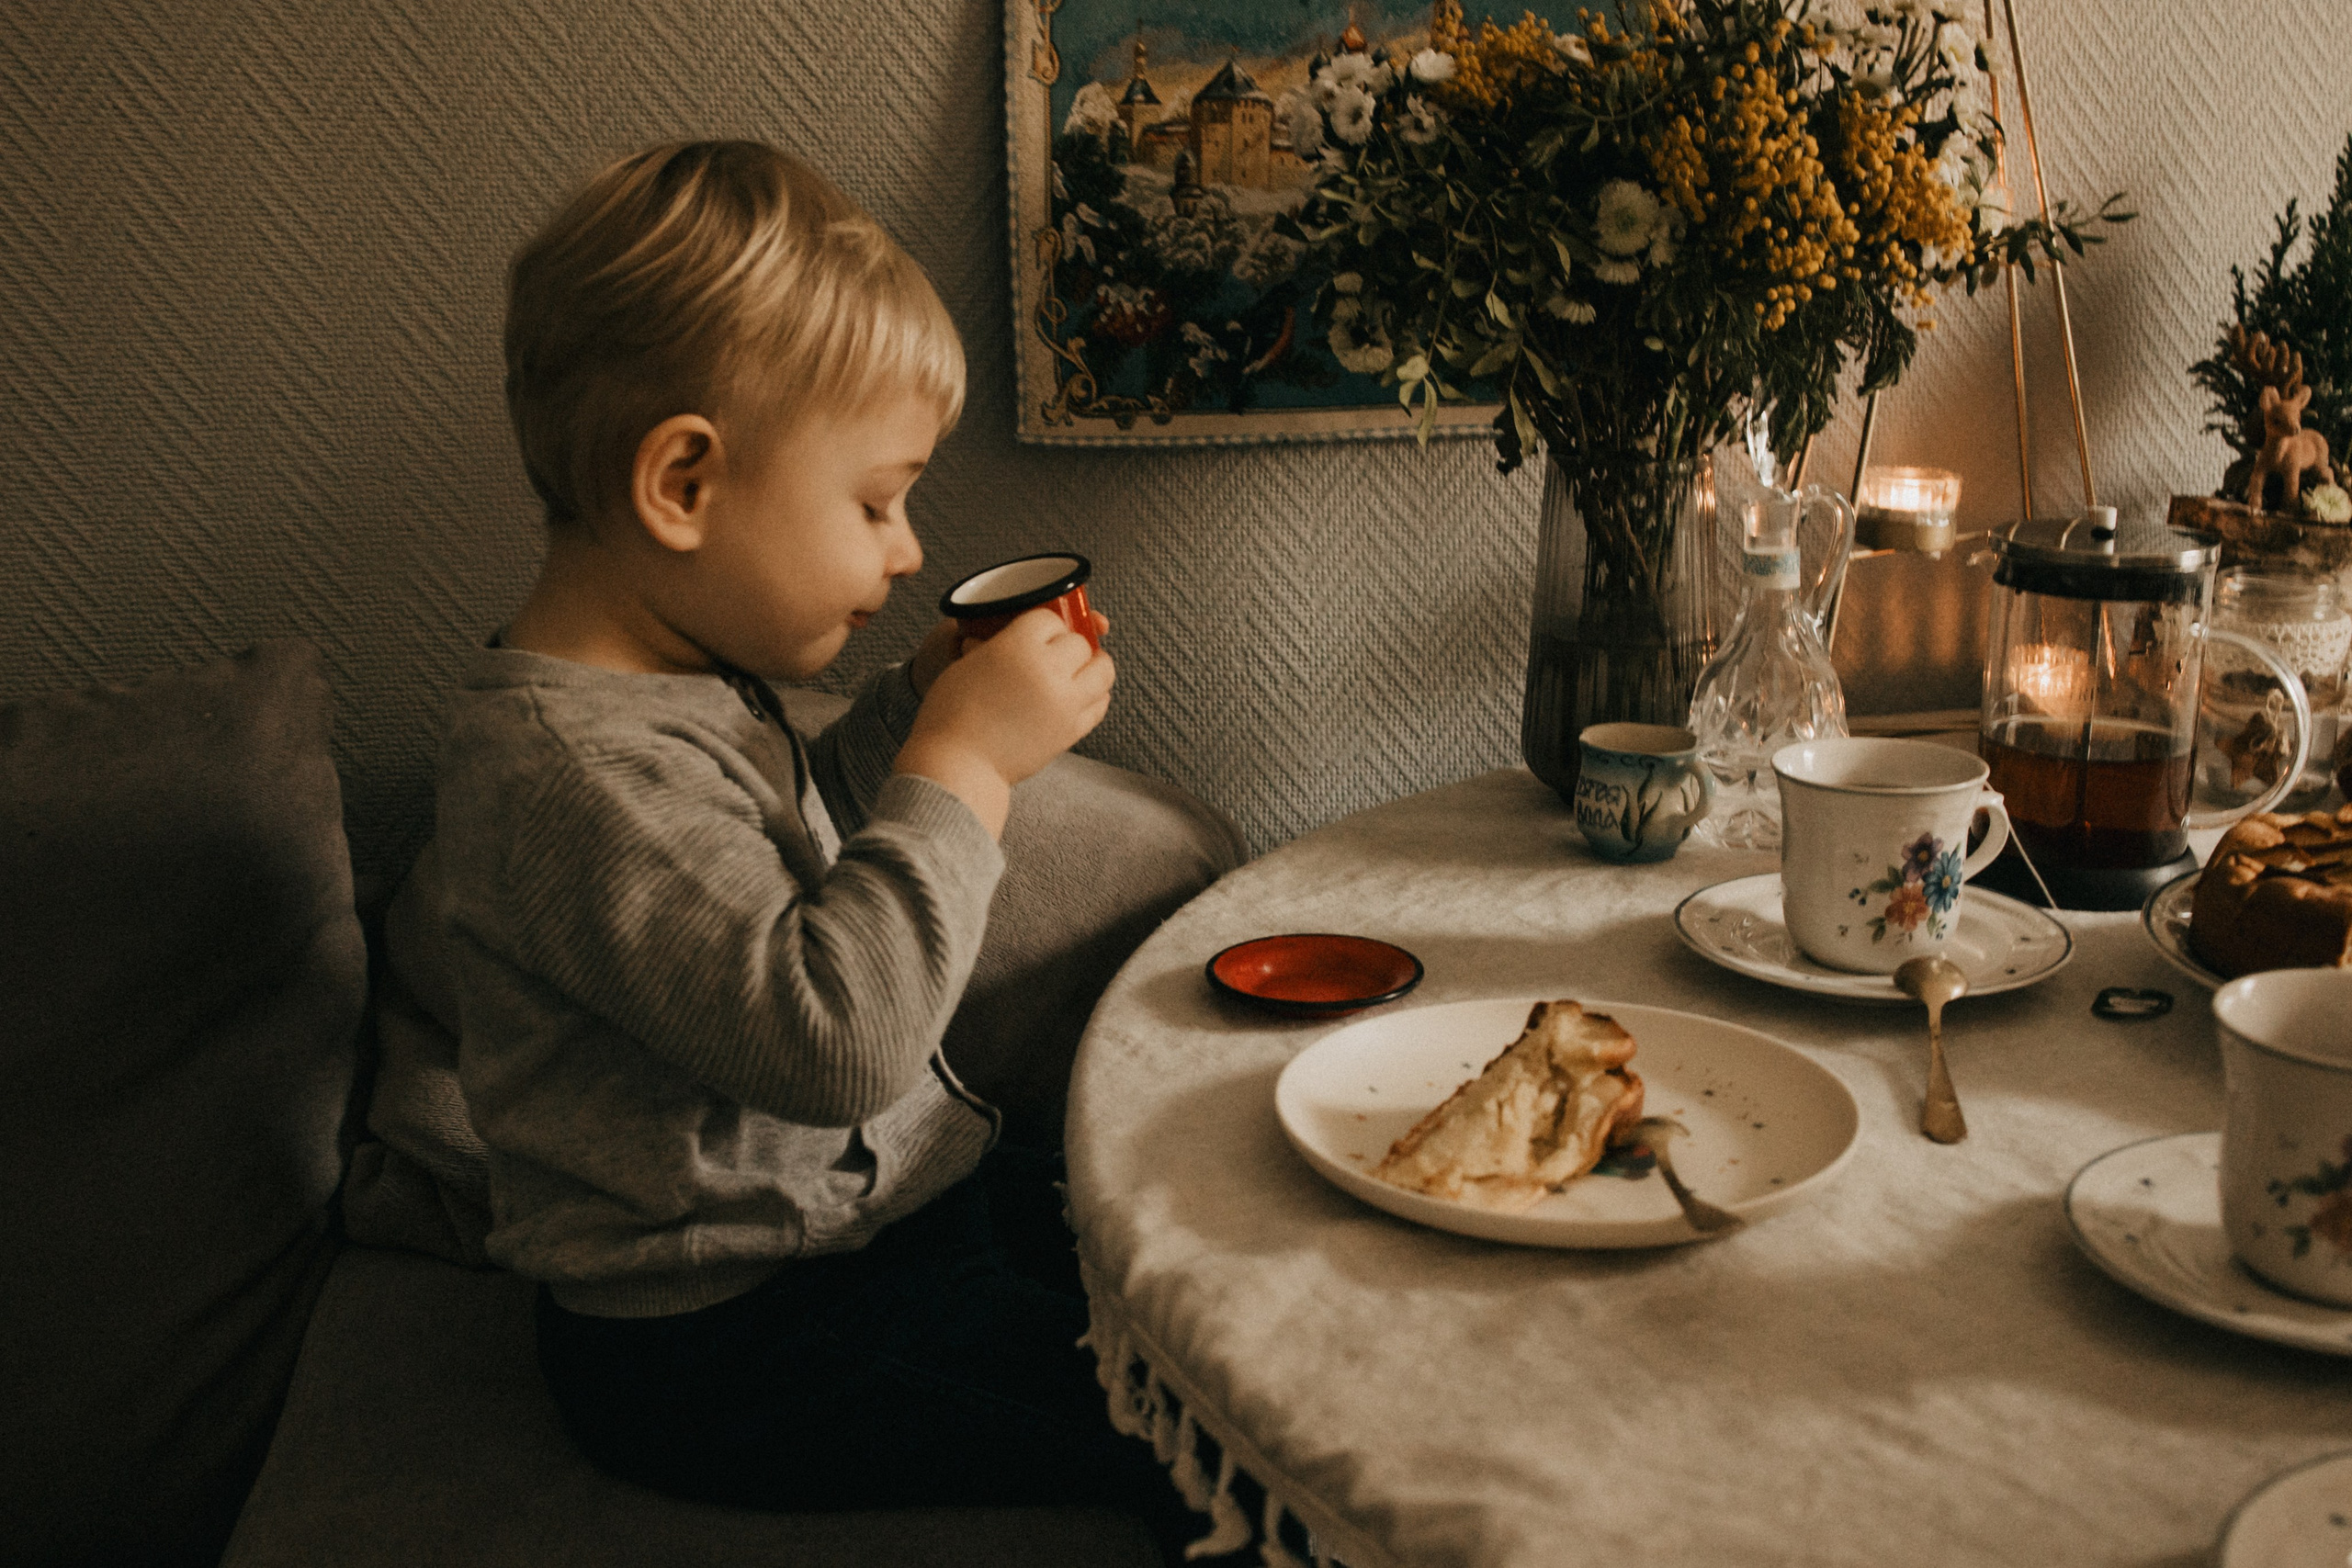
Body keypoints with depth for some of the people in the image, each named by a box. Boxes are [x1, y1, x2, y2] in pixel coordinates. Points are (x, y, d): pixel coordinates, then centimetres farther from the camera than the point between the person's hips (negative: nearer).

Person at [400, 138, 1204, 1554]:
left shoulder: (680, 681, 5)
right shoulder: (571, 765, -28)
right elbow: (825, 1033, -36)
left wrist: (917, 710, 8)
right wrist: (965, 758, -28)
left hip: (889, 1197, 10)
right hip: (736, 1349, -10)